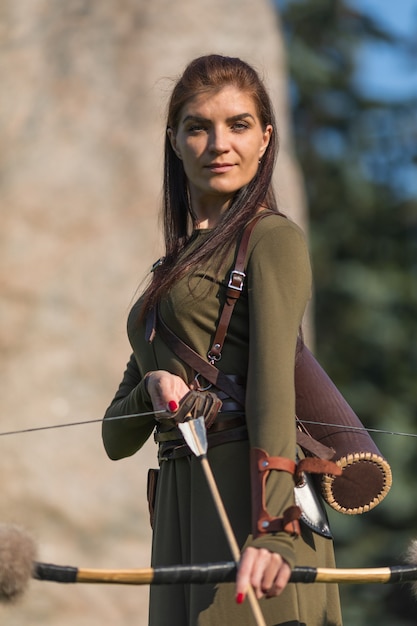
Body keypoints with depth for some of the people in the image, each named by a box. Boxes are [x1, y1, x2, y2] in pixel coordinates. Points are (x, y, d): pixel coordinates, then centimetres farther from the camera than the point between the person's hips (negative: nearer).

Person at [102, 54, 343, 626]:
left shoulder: (273, 238, 0)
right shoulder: (173, 267, 23)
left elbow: (273, 383, -16)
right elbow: (117, 437, 19)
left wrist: (272, 532, -29)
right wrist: (153, 386, -4)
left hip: (249, 497, -7)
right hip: (182, 513, 7)